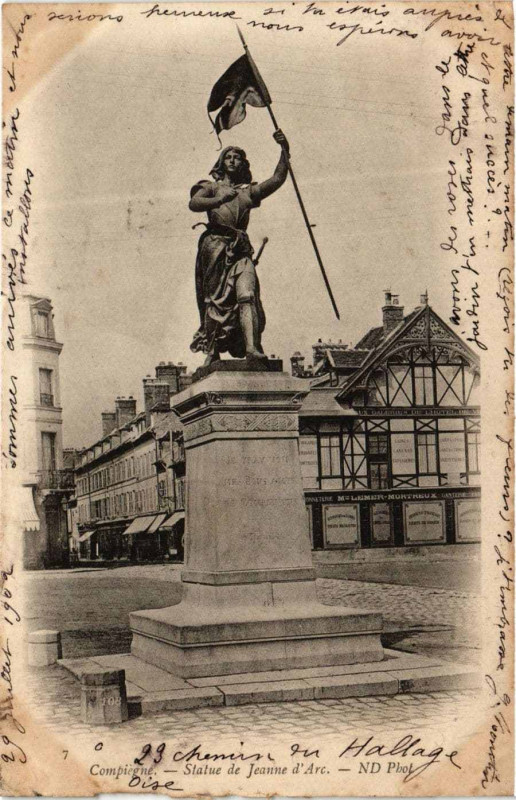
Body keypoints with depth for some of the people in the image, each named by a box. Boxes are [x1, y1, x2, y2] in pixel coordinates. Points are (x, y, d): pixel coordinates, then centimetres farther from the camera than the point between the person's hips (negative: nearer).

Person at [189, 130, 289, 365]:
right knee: (215, 299, -7)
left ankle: (251, 347, -30)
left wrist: (284, 150, 2)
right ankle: (211, 350, -3)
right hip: (215, 245, -2)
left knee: (247, 295, -17)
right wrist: (220, 200, -20)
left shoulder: (249, 191, 25)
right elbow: (194, 203, -4)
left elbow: (278, 178, 14)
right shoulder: (212, 187, 17)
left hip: (240, 248, 2)